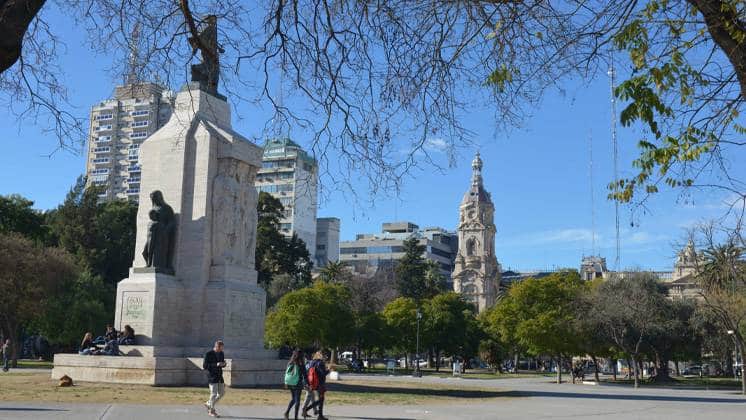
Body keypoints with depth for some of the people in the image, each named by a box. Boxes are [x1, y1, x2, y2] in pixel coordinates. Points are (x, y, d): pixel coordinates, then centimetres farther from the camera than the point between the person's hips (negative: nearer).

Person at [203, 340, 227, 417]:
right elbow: (204, 366, -14)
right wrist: (216, 365, -24)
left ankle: (209, 404, 29)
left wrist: (223, 364, -7)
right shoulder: (209, 354, -12)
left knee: (222, 393, 10)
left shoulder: (221, 353, 7)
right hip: (212, 377, -7)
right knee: (214, 393, -6)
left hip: (219, 376, 7)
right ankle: (211, 410, 10)